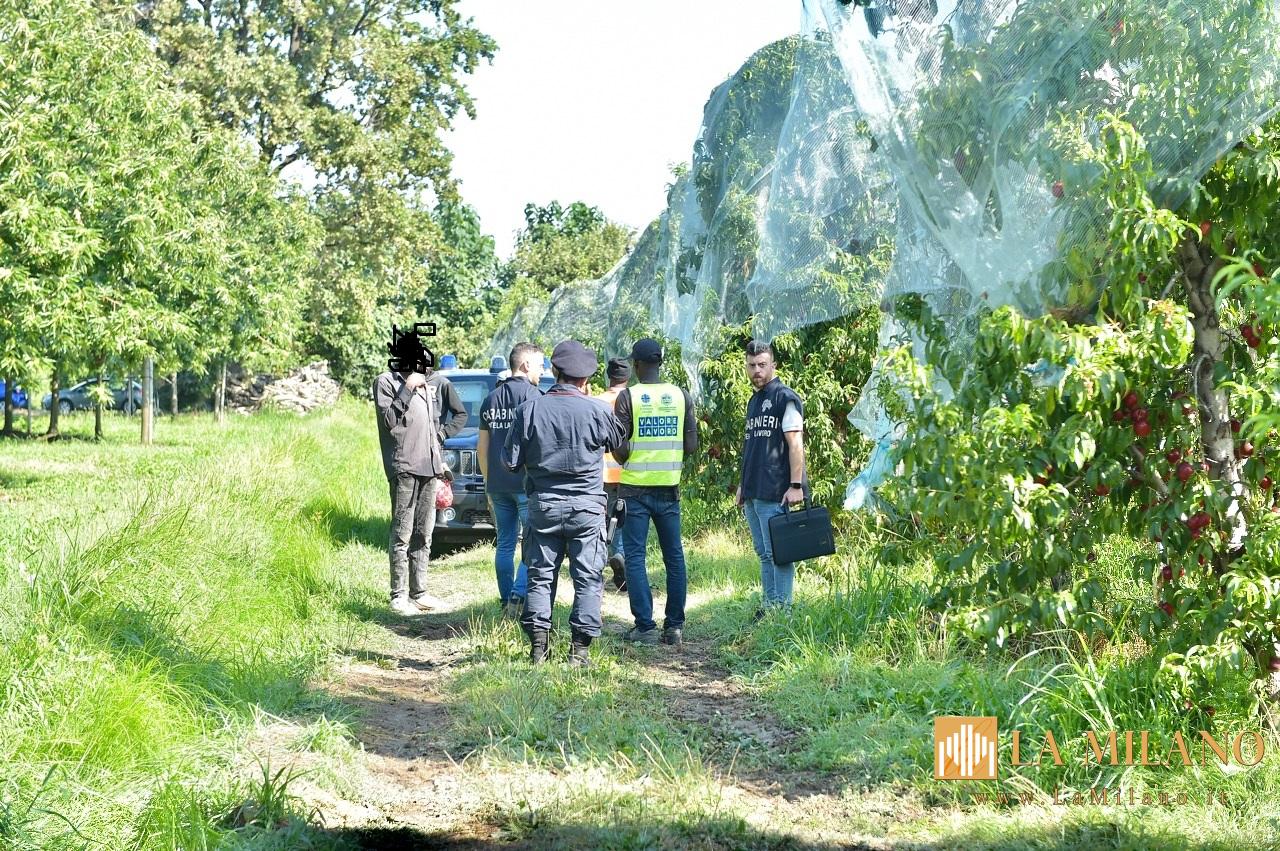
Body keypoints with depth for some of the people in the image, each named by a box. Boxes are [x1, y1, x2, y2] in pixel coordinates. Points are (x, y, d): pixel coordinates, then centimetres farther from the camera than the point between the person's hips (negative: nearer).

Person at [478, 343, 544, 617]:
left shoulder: (491, 399, 14)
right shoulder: (532, 395, -7)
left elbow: (482, 447, 16)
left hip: (498, 484, 7)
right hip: (526, 482, -7)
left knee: (505, 543, 11)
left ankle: (507, 601, 12)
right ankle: (519, 595, -17)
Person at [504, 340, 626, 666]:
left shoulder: (530, 410, -5)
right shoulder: (596, 411, -9)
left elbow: (511, 462, -2)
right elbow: (620, 443, 11)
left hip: (543, 504, 2)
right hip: (587, 507, -2)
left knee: (540, 574, 10)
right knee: (588, 577, 4)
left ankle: (538, 647, 8)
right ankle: (580, 648, 1)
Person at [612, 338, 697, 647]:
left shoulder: (628, 397, -8)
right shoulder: (681, 396, 3)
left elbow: (620, 449, -11)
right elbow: (691, 446, 2)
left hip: (635, 486, -3)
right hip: (669, 487, 3)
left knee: (635, 557, 2)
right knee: (674, 556, 10)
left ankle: (645, 626, -2)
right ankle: (675, 626, 8)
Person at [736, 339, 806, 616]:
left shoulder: (785, 398, -7)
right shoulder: (754, 401, 19)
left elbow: (795, 444, -13)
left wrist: (796, 485, -19)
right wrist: (742, 485, 22)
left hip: (774, 493, -9)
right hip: (752, 494, 9)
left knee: (777, 553, -6)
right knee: (764, 553, 12)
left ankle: (782, 608, -3)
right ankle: (768, 605, 17)